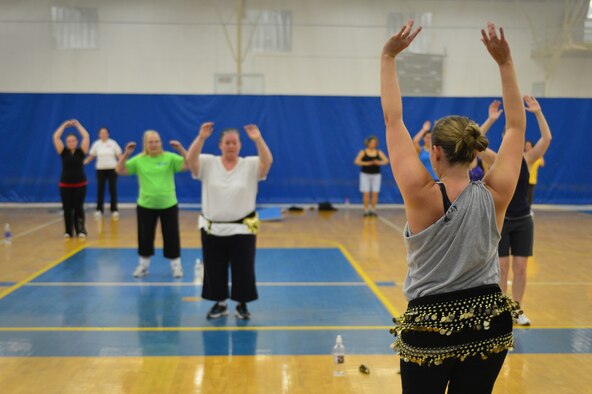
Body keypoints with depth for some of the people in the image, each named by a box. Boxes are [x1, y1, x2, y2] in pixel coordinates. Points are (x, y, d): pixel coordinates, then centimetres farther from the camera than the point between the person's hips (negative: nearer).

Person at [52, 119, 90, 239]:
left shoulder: (81, 151, 0)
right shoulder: (63, 152, 2)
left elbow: (86, 136, -9)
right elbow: (55, 137, -4)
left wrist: (77, 125, -1)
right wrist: (64, 125, 0)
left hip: (80, 184, -1)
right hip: (65, 185, 1)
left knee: (79, 208, 0)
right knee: (67, 209, 5)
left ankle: (81, 231, 5)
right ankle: (68, 232, 13)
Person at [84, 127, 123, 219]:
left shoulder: (113, 143, -2)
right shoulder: (96, 144, 3)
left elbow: (119, 155, -3)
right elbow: (91, 156, 6)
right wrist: (84, 162, -9)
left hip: (112, 169, -1)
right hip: (100, 169, 1)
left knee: (113, 189, -1)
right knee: (100, 189, 3)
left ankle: (114, 210, 6)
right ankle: (99, 210, 10)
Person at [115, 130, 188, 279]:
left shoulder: (170, 158, -5)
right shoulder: (139, 160, -1)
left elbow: (189, 165, -14)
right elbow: (119, 170, -3)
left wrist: (181, 150, -26)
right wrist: (126, 154, -15)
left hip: (168, 205, -1)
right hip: (145, 205, 1)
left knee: (171, 236, 5)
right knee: (145, 236, 11)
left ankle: (176, 265, 19)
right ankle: (143, 265, 28)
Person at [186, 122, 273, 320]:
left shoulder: (250, 165, -2)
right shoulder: (208, 164, 0)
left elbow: (268, 161, -20)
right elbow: (190, 159, -18)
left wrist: (258, 139, -34)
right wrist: (201, 137, -31)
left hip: (242, 228, -1)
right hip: (212, 228, 1)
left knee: (243, 269, 5)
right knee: (214, 269, 10)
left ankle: (242, 304, 22)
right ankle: (220, 303, 26)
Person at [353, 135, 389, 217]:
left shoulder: (379, 152, 5)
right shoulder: (363, 152, -1)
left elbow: (386, 160, -2)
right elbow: (356, 161, -11)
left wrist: (379, 162, -21)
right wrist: (366, 163, -22)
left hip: (376, 174, 2)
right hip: (365, 174, -2)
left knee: (375, 193, -1)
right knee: (366, 193, -5)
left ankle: (373, 209, 9)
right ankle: (366, 210, 3)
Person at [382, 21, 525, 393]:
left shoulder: (423, 196, -18)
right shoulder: (495, 196, -10)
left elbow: (393, 120, -13)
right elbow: (517, 126, 2)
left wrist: (389, 57, -7)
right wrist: (505, 63, 3)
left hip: (430, 327, -3)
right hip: (488, 324, 3)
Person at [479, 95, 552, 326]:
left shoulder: (527, 159, -1)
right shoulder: (496, 160, -7)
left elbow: (546, 139, -13)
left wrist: (538, 113, -20)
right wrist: (491, 120, -28)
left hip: (523, 221, 2)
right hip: (500, 220, -2)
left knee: (520, 268, 5)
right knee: (501, 268, 2)